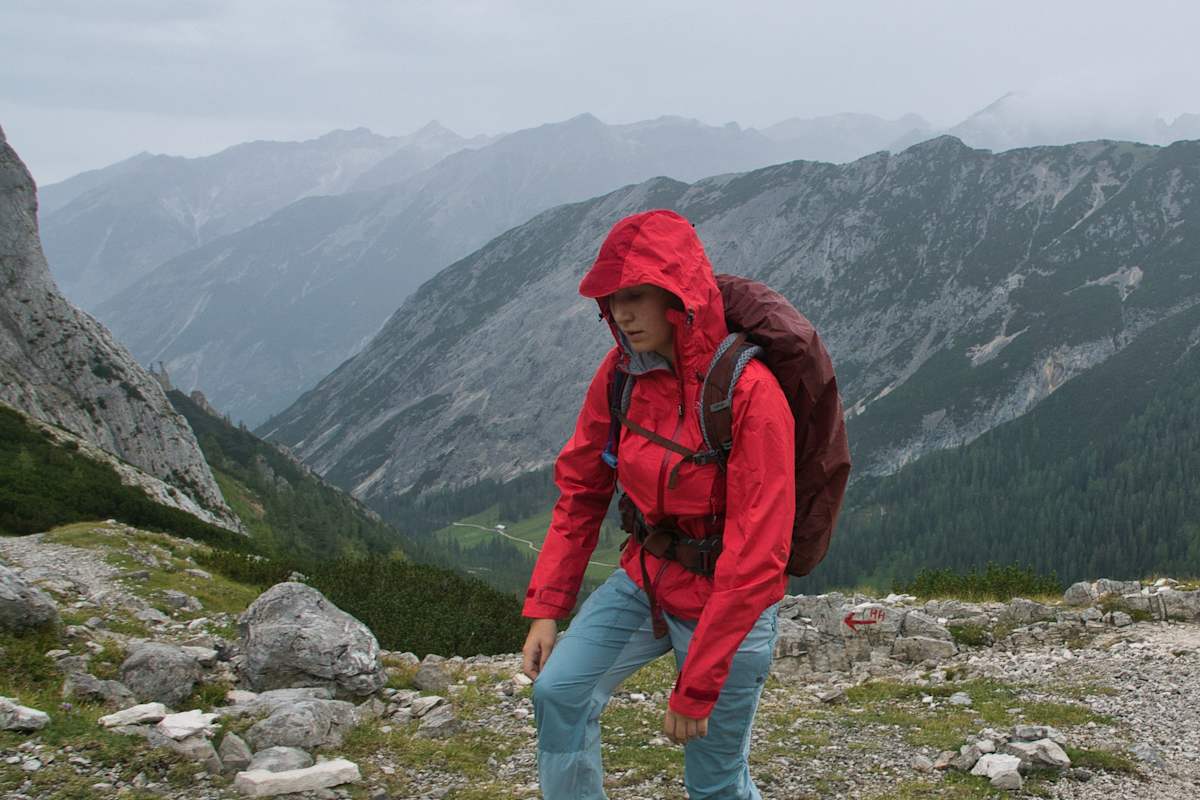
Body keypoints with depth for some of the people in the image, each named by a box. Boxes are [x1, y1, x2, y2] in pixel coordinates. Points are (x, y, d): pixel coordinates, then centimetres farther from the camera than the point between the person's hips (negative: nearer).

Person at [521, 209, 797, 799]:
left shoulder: (748, 391, -26)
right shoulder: (621, 372, -7)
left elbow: (755, 557, -26)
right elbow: (580, 490, 5)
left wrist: (696, 687, -24)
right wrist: (545, 608, -1)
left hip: (724, 603, -5)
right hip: (645, 579, 6)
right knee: (557, 691, -7)